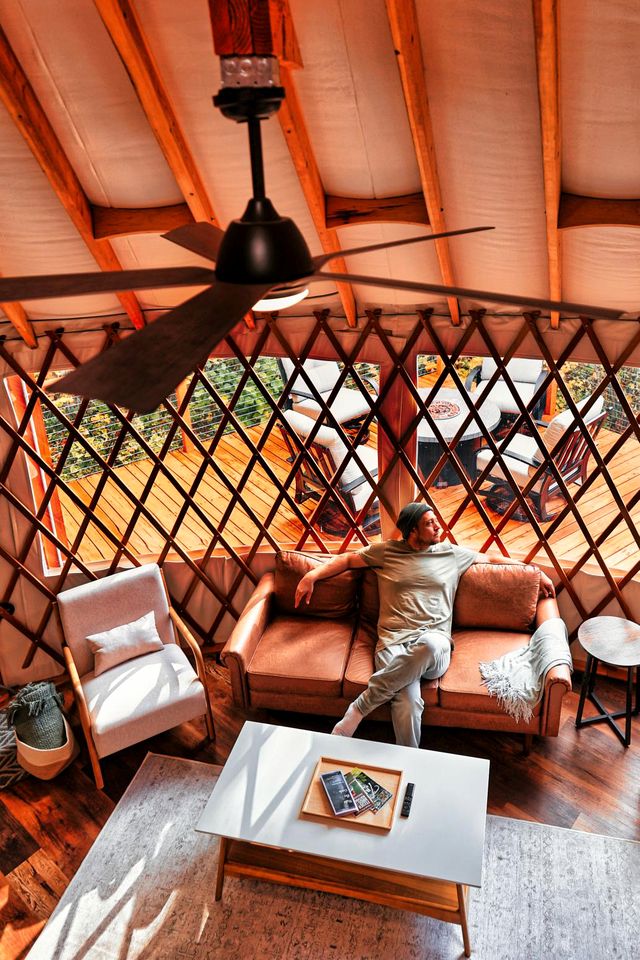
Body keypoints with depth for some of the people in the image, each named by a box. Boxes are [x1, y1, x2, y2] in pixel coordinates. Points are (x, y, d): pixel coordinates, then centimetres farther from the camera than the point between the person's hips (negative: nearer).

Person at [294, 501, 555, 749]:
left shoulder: (452, 553, 18)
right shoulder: (386, 551, 13)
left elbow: (490, 558, 31)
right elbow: (346, 560, 22)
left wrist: (535, 572, 29)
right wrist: (312, 575, 8)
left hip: (434, 645, 2)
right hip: (394, 641, -1)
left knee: (429, 644, -41)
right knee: (408, 705, -36)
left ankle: (359, 708, -29)